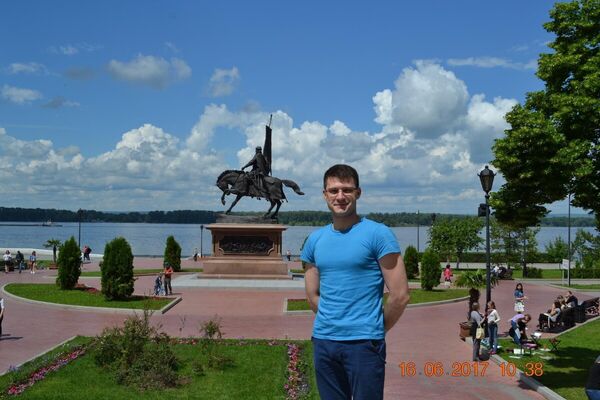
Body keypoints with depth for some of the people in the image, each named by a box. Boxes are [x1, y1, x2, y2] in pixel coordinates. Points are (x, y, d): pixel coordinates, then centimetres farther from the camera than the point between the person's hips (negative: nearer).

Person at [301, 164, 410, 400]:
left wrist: (374, 330, 1)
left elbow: (400, 295, -8)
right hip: (322, 341, 5)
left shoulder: (378, 234, -7)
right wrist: (333, 324, 9)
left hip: (364, 343, -5)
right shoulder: (315, 240, 9)